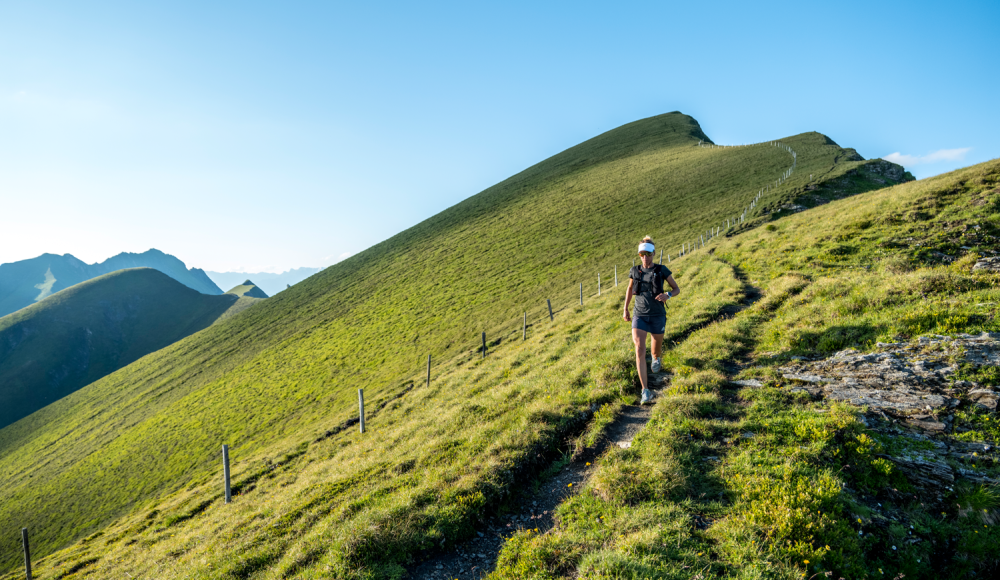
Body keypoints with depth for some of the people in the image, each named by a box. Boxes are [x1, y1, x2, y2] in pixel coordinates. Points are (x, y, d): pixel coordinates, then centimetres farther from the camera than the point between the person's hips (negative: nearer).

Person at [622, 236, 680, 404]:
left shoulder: (662, 270, -6)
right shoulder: (635, 271, 2)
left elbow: (677, 289, 1)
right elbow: (629, 289, 19)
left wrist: (667, 295, -22)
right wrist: (625, 309, 18)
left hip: (657, 316, -1)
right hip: (640, 316, 1)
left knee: (656, 348, 19)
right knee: (639, 350, -18)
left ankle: (656, 357, 63)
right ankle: (646, 391, -15)